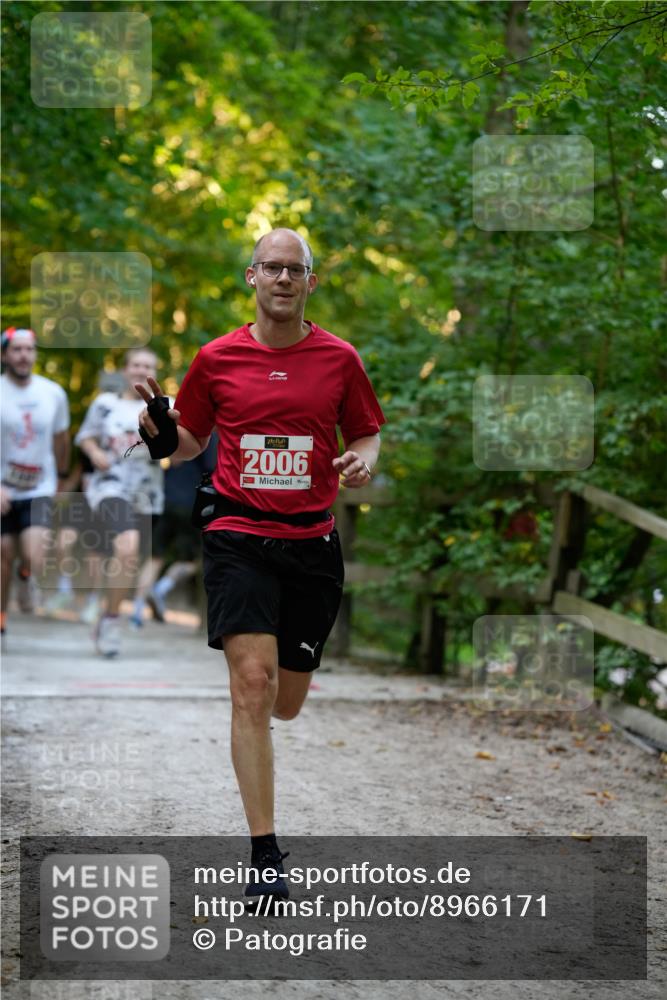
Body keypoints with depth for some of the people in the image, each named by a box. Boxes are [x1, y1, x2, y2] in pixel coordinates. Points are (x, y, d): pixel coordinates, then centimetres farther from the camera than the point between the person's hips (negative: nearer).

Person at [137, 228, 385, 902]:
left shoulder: (339, 358, 4)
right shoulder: (216, 358, 3)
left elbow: (368, 436, 13)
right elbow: (189, 441, 14)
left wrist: (362, 463, -10)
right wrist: (158, 428, -8)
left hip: (312, 542, 2)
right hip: (239, 536, -2)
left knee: (285, 703, 9)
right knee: (251, 681, -17)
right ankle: (264, 852, -14)